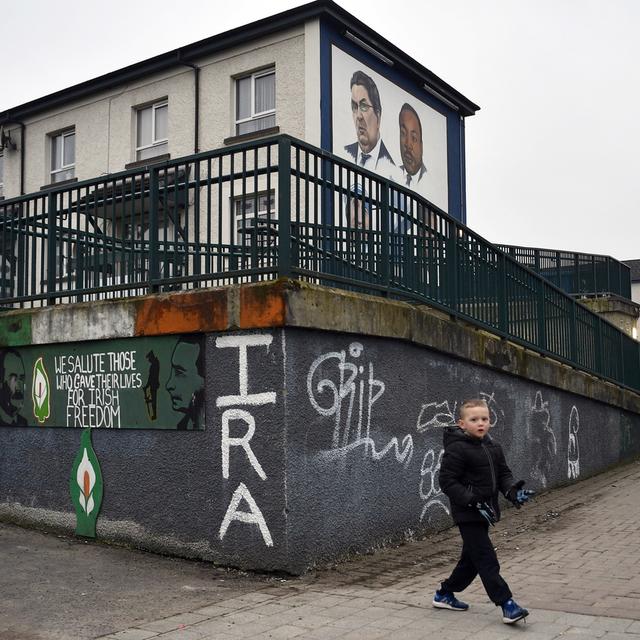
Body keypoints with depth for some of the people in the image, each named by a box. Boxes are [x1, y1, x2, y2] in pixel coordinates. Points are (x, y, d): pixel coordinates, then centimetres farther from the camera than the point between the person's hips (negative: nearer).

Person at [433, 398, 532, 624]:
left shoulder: (494, 447, 8)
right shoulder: (456, 449, -17)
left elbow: (503, 473, 14)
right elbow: (447, 481, -18)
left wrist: (513, 491, -8)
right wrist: (473, 502, -24)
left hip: (483, 512, 9)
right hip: (467, 514, -9)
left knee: (472, 558, 17)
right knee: (486, 560, -8)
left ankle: (444, 594, 32)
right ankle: (507, 605, -4)